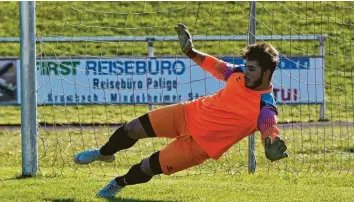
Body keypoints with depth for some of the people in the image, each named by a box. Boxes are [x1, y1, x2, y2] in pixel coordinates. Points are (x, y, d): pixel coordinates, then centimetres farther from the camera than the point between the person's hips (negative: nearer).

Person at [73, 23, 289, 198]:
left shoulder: (266, 109, -28)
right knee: (133, 129, 10)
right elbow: (215, 66, 7)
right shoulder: (240, 73, -10)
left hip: (202, 143, -5)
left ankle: (119, 183, 40)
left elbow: (272, 140, -35)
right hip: (191, 113, 5)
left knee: (148, 168, 4)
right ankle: (104, 153, 44)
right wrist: (191, 52, -1)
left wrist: (274, 150, -57)